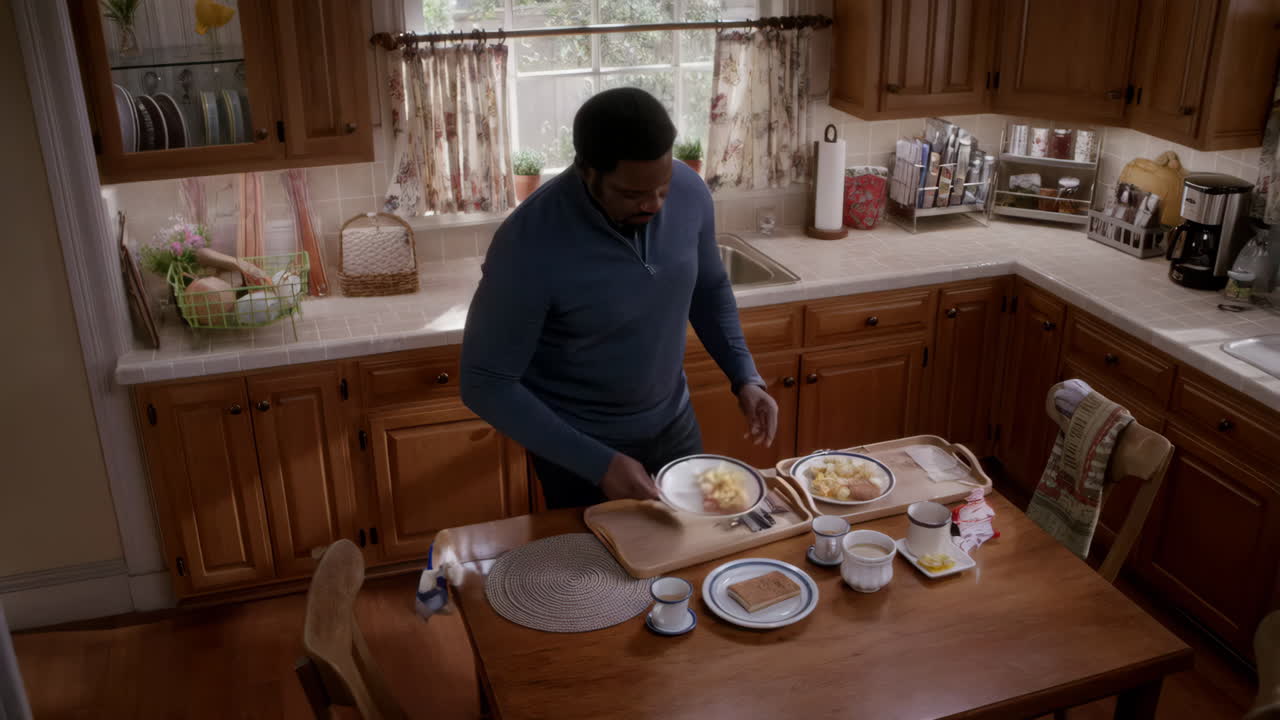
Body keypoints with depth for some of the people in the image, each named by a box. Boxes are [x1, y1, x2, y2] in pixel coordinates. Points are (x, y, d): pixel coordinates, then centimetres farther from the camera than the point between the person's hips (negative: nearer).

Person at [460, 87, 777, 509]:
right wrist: (598, 464, -26)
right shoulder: (529, 245, -29)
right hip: (580, 450, -5)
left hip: (675, 427, 5)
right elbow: (486, 384, -22)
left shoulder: (689, 192, -14)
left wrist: (745, 377, -8)